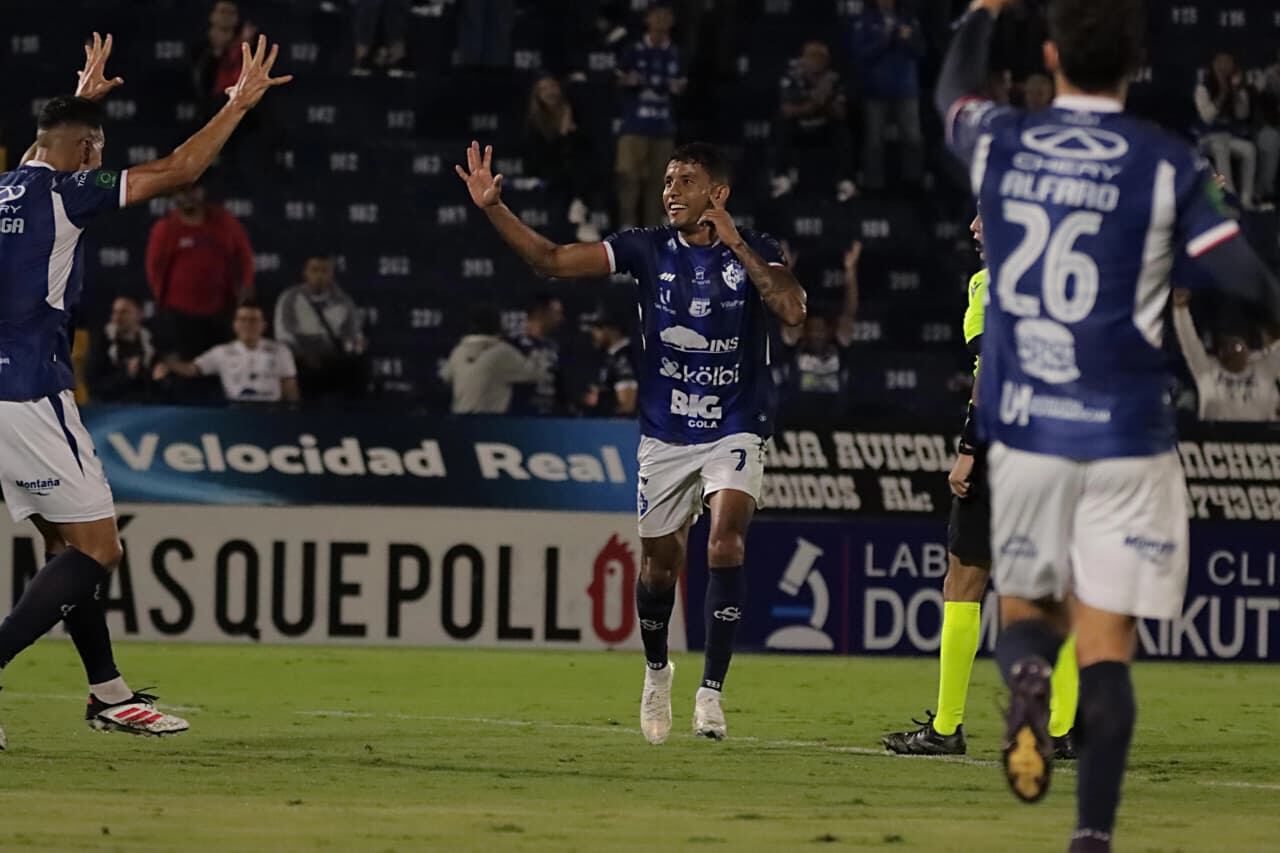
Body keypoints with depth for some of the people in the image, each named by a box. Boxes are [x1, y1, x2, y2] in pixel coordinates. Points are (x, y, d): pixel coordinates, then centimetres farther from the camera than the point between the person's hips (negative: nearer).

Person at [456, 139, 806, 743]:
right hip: (664, 436, 3)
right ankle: (656, 671, 38)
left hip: (734, 432, -3)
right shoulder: (648, 250, -1)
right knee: (660, 562, 9)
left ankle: (711, 690, -18)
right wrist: (492, 208, -14)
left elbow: (792, 310, -23)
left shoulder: (755, 251, -6)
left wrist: (737, 246, -25)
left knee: (725, 542, -23)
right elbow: (552, 260, -4)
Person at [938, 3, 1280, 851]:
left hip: (1023, 431, 2)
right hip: (1127, 437, -2)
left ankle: (1026, 680, -16)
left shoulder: (999, 143, 2)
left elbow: (953, 91, 26)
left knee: (1025, 610, 19)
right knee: (1106, 644, -1)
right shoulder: (1167, 165, -7)